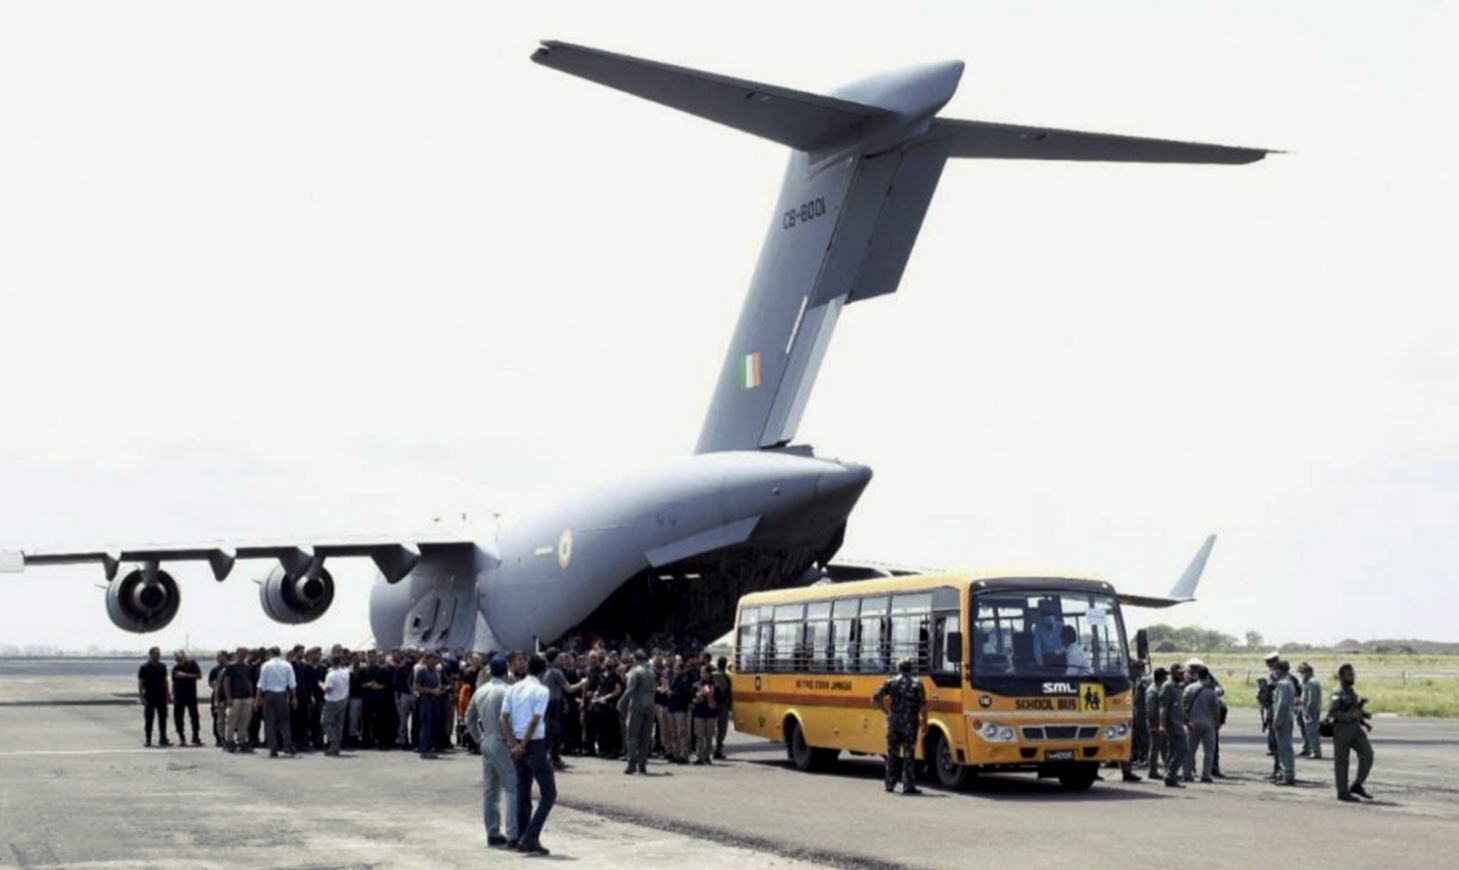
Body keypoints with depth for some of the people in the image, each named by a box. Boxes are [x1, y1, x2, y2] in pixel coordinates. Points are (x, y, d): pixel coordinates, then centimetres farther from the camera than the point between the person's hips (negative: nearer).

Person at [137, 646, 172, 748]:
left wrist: (168, 695, 12)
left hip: (161, 697, 4)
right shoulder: (144, 668, -4)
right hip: (149, 697, -4)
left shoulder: (162, 667, 11)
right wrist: (141, 697, -12)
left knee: (163, 718, 5)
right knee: (148, 719, 0)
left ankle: (163, 739, 11)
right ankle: (148, 740, 6)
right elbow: (140, 683, -5)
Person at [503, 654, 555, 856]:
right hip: (535, 744, -7)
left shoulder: (513, 688, 9)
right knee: (549, 793, -1)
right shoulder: (541, 691, -9)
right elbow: (534, 722, -16)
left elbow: (504, 718, 3)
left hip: (518, 746, 7)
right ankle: (531, 837, -12)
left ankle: (524, 840, 13)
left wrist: (515, 744, -2)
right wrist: (522, 746, -9)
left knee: (523, 794, 12)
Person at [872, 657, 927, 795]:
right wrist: (924, 722, 1)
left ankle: (890, 784, 17)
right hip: (910, 723, -2)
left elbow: (875, 699, 3)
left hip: (894, 721, 2)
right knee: (909, 754, 0)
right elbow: (923, 706, -9)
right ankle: (908, 786, -2)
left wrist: (887, 711, 15)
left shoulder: (891, 682, 4)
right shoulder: (917, 684, -3)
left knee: (892, 753, 13)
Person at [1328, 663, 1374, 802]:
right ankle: (1343, 793, 7)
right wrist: (1350, 716, -24)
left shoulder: (1352, 692, 16)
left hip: (1355, 729, 8)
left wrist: (1365, 722, 13)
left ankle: (1357, 785, 5)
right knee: (1342, 761, -1)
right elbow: (1331, 712, -19)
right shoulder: (1338, 693, -10)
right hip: (1342, 729, -8)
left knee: (1367, 753, -6)